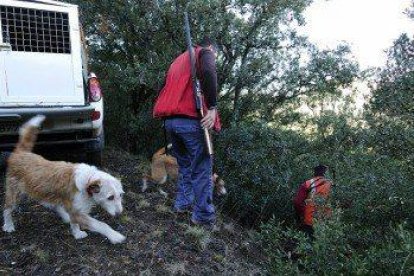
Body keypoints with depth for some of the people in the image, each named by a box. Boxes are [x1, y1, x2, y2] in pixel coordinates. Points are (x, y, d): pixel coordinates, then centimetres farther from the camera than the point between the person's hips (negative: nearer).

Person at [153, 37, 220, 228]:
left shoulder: (178, 60, 29)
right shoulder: (205, 53, 6)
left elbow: (169, 89, 23)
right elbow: (208, 72, -17)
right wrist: (212, 107, -19)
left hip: (170, 120, 7)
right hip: (191, 120, -7)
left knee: (185, 164, 21)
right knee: (202, 169, 0)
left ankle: (183, 203, 26)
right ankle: (203, 216, 5)